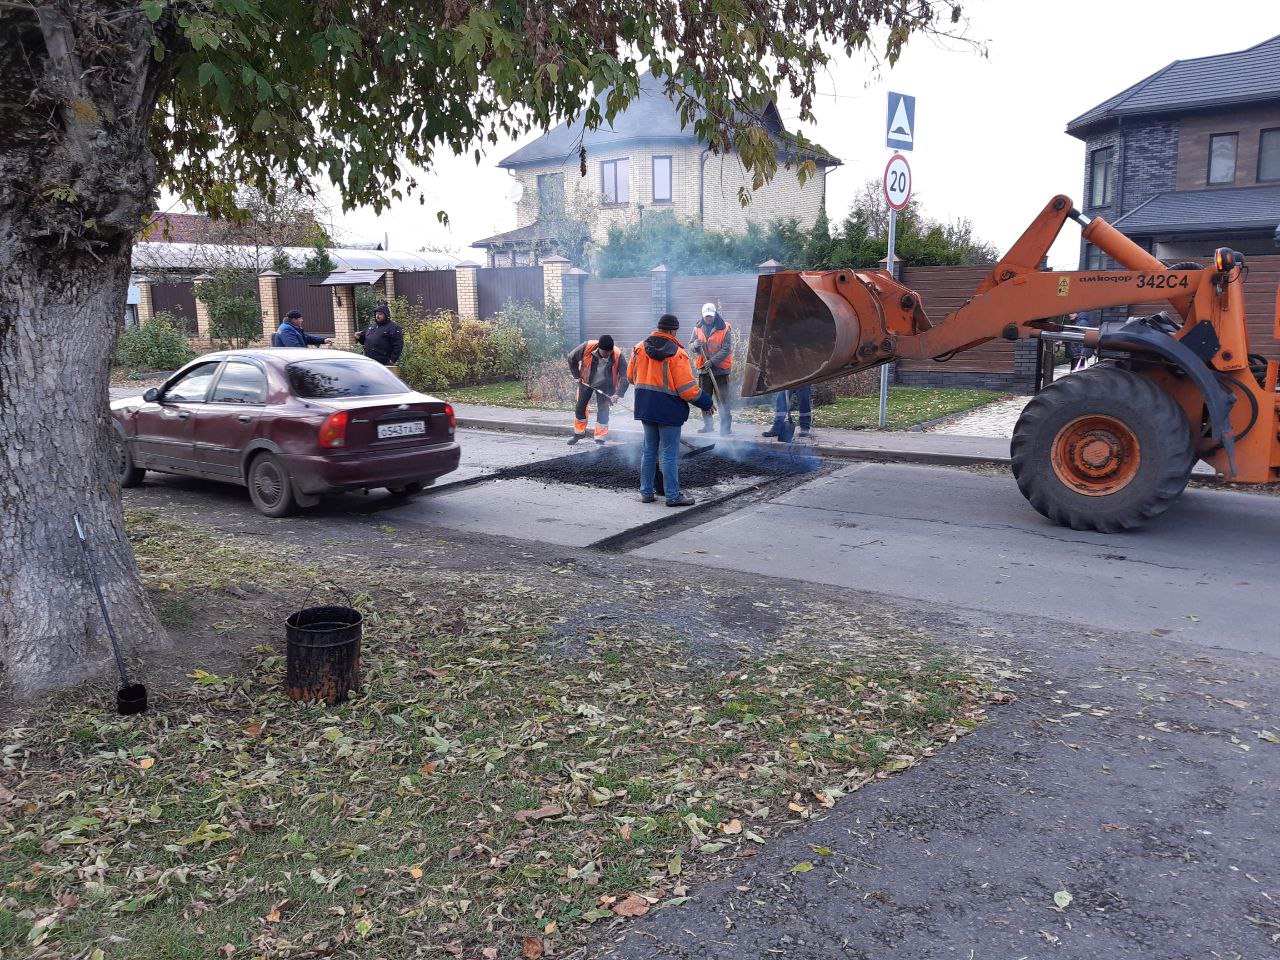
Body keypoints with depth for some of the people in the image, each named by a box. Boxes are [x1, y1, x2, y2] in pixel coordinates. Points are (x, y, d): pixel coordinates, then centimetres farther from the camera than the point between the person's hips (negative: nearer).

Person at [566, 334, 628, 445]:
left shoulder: (617, 355, -28)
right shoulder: (587, 347, -28)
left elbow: (624, 376, -23)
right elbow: (572, 358, -10)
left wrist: (618, 394, -33)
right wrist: (577, 376, -6)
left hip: (605, 386, -1)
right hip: (586, 382, 1)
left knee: (603, 411, -5)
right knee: (580, 407, 8)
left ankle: (600, 439, 6)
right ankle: (579, 432, 29)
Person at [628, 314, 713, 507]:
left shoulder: (640, 348, 3)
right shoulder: (677, 354, -15)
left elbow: (631, 376, 14)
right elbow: (687, 388, -15)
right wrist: (706, 403, -2)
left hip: (645, 407, 6)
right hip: (668, 409, -6)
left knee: (649, 450, 16)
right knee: (670, 453, 0)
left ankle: (646, 492, 21)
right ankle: (673, 496, 4)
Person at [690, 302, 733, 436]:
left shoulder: (725, 329, -6)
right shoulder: (698, 329, 7)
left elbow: (727, 349, -10)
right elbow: (691, 348, 4)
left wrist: (713, 361, -20)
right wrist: (695, 345, -20)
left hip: (720, 369, -4)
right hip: (703, 369, 4)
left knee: (722, 399, -5)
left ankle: (726, 427, -2)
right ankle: (708, 425, 23)